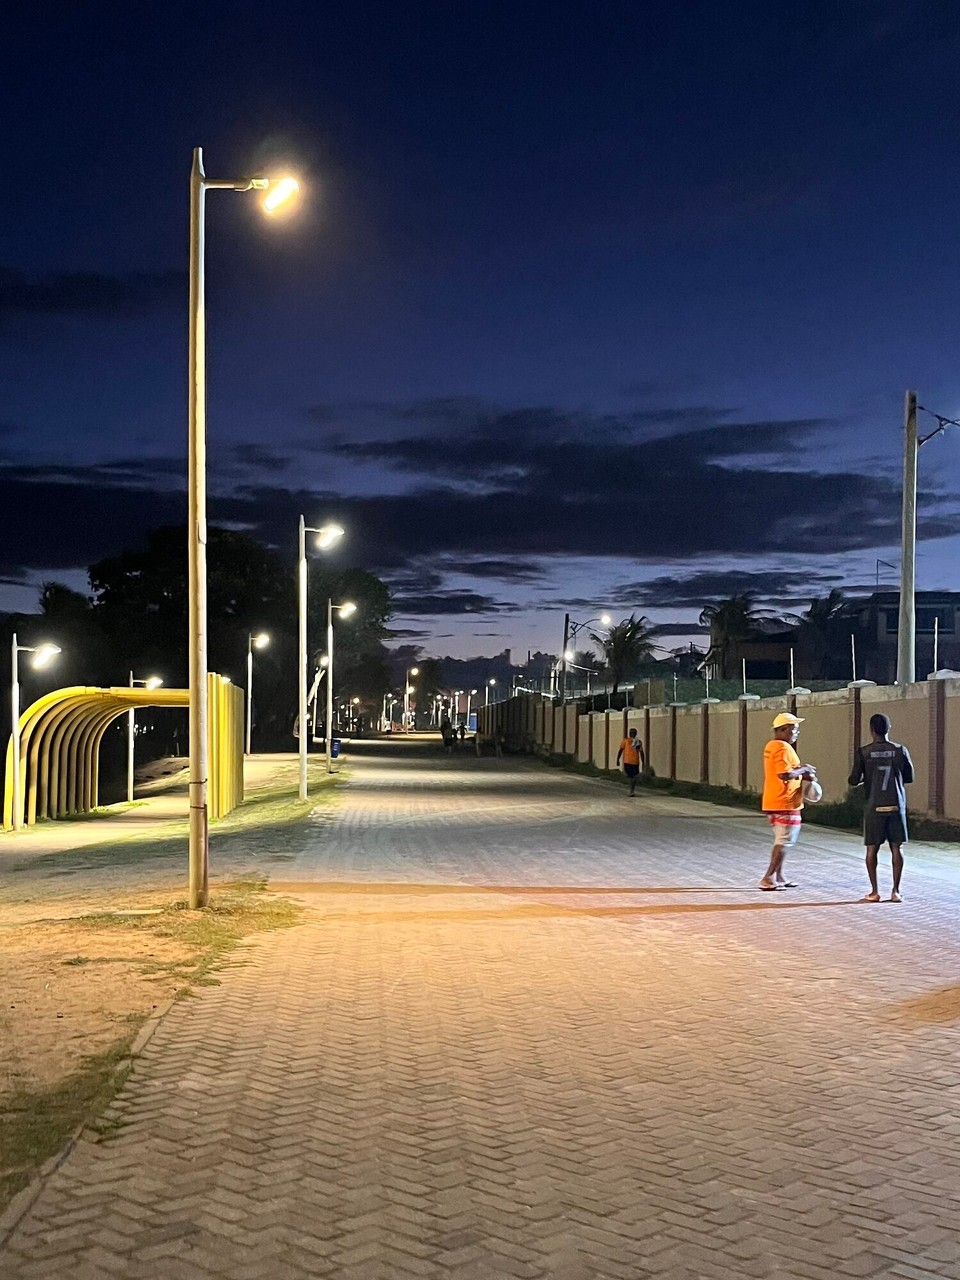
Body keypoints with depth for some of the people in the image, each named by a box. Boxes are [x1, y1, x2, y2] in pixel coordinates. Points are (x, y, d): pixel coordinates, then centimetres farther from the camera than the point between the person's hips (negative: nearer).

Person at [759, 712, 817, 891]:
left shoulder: (771, 746, 14)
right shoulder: (783, 747, -18)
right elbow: (785, 774, -29)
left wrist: (804, 775, 9)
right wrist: (803, 769, -13)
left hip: (773, 801, 10)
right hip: (785, 802, -10)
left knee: (781, 841, 16)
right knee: (784, 842, -4)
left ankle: (779, 877, 21)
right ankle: (768, 879, -6)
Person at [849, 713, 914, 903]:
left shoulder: (863, 752, -5)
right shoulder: (900, 750, 0)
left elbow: (854, 781, -4)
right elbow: (909, 777, 10)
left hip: (874, 807, -1)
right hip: (896, 805, 1)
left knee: (872, 849, 6)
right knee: (896, 848, 6)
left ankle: (874, 892, 6)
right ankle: (895, 891, 6)